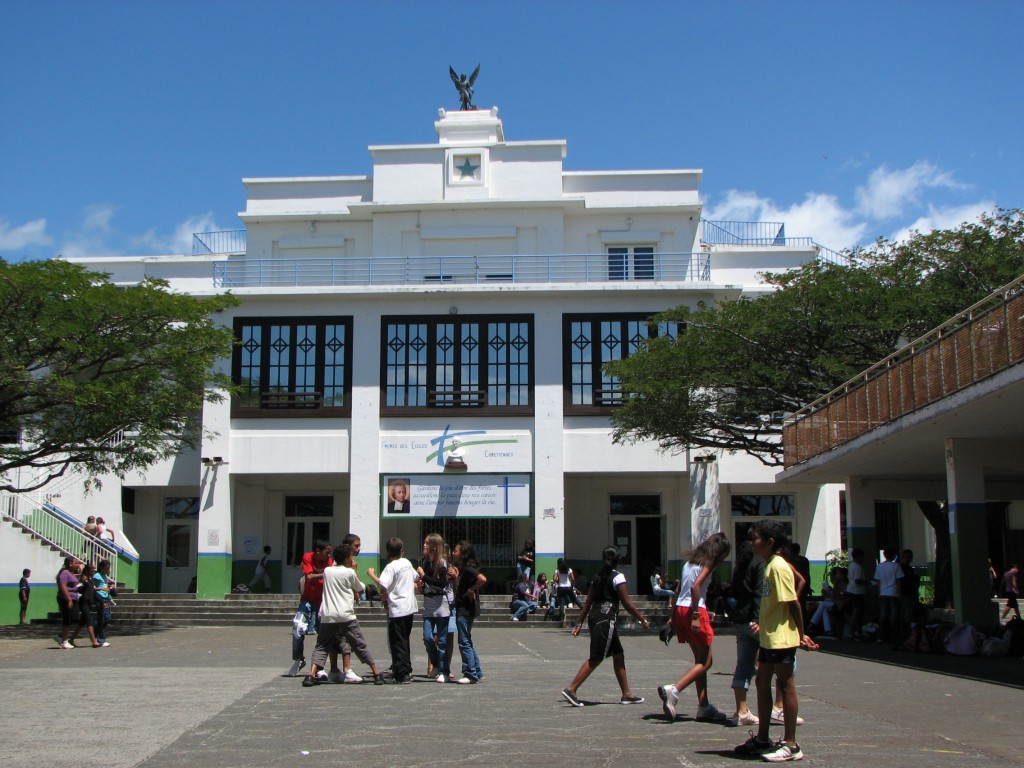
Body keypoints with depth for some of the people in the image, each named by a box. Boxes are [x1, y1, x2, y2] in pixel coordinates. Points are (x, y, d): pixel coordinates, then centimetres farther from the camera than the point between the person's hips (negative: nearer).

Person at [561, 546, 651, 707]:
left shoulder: (598, 577, 13)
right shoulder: (617, 577, -8)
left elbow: (588, 602, 14)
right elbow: (627, 604, -9)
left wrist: (579, 623, 16)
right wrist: (643, 620, -1)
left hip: (594, 617, 8)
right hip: (606, 619, -8)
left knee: (618, 654, 15)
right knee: (596, 657, -6)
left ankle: (626, 694, 19)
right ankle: (571, 689, -11)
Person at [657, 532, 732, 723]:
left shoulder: (690, 560, 17)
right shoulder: (708, 563, -6)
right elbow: (695, 586, -20)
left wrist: (673, 616, 16)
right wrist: (695, 616, -21)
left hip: (680, 608, 9)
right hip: (695, 610, -9)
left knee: (700, 659, 15)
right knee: (706, 661, -1)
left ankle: (704, 707, 17)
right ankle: (673, 690, -18)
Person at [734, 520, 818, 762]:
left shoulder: (779, 567, -17)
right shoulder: (769, 566, 13)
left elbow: (793, 603, -18)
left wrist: (801, 635, -15)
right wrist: (763, 625, 16)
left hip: (782, 639, -10)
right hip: (769, 638, 10)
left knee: (785, 685, -2)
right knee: (762, 683, 14)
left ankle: (790, 745, 6)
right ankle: (762, 739, 25)